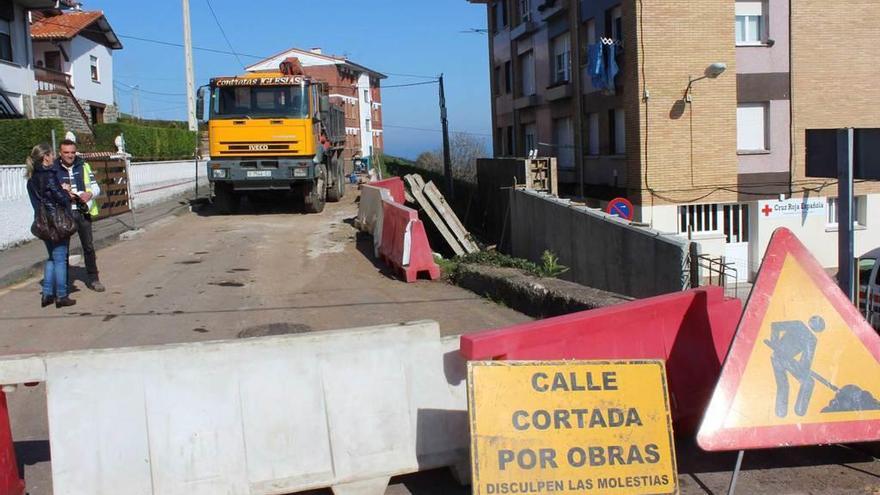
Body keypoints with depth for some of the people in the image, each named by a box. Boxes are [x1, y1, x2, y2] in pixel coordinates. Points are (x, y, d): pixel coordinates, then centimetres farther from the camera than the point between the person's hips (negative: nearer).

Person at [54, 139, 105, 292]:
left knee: (89, 246, 7)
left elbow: (96, 187, 9)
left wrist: (90, 194, -14)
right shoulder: (54, 169, 0)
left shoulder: (84, 166, 7)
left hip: (83, 212, 2)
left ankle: (93, 279, 17)